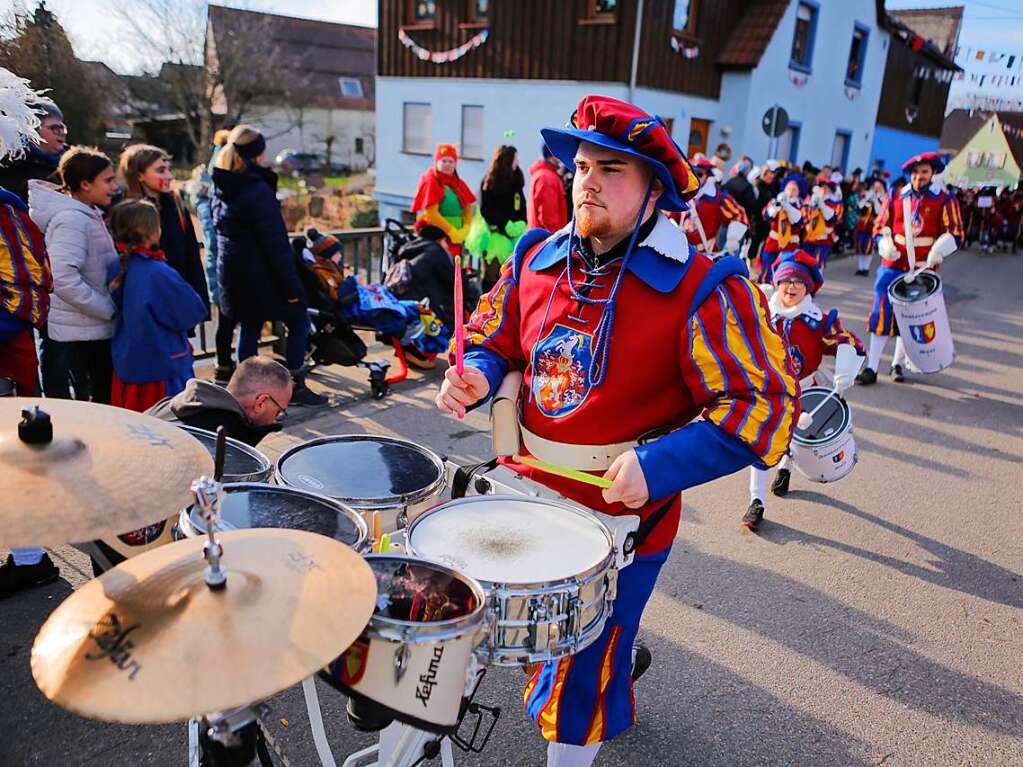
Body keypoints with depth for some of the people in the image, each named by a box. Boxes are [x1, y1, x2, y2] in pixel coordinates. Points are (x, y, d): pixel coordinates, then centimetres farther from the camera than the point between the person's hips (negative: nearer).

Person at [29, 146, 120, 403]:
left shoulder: (89, 214, 11)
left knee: (104, 398, 17)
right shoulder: (71, 220, -18)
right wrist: (110, 310, -19)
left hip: (97, 329, 10)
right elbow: (64, 281, -27)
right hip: (78, 334, -9)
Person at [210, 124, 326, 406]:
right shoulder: (258, 191, -19)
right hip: (261, 276, -8)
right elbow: (276, 244, -20)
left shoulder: (220, 188, 7)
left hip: (232, 274, 8)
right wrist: (291, 285, -16)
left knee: (249, 328, 17)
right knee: (298, 322, 7)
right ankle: (297, 387, 9)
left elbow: (221, 232, 15)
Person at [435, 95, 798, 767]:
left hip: (621, 515, -5)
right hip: (524, 492, 6)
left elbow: (764, 404, -19)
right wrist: (476, 377, -11)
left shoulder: (701, 289, -19)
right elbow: (495, 339, 12)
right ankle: (622, 653, 58)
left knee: (581, 676, 12)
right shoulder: (537, 258, -2)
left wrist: (659, 466, -28)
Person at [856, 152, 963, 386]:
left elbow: (954, 234, -3)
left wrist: (936, 253, -20)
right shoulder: (896, 197, 5)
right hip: (892, 267, 1)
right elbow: (881, 226, 12)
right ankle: (871, 368, 0)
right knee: (882, 314, -4)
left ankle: (898, 364, 23)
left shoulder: (945, 199, -1)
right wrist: (886, 245, -8)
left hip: (922, 270, -1)